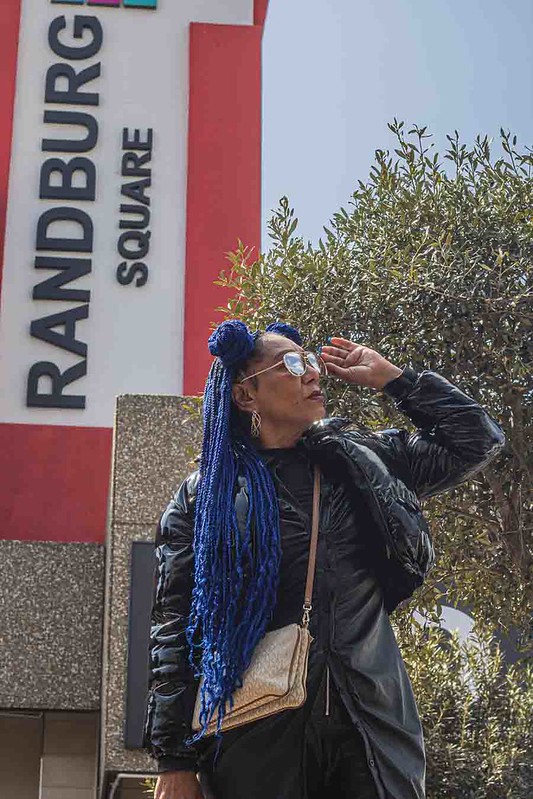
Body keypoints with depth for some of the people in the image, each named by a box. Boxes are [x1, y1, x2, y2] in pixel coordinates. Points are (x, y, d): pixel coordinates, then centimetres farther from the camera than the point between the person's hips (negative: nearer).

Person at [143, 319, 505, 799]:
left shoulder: (359, 459, 13)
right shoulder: (205, 496, 4)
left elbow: (478, 441, 17)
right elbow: (175, 631, 1)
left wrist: (389, 376, 12)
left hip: (371, 723, 3)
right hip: (257, 736, -2)